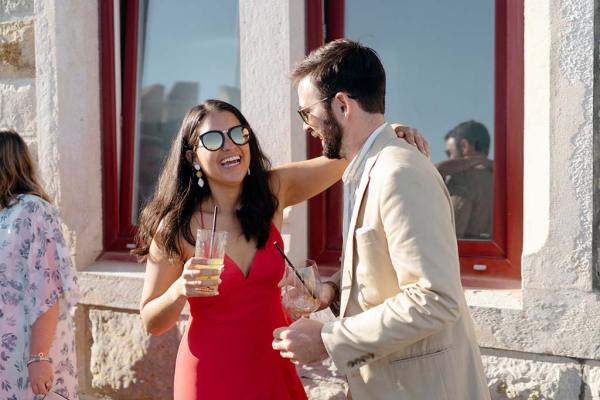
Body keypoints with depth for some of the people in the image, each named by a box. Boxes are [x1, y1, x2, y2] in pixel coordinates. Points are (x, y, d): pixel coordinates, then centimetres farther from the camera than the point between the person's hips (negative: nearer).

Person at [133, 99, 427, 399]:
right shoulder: (175, 226, -13)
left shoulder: (273, 192, -5)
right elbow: (151, 323, -6)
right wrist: (180, 291, -26)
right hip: (212, 373, -3)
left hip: (273, 364, 3)